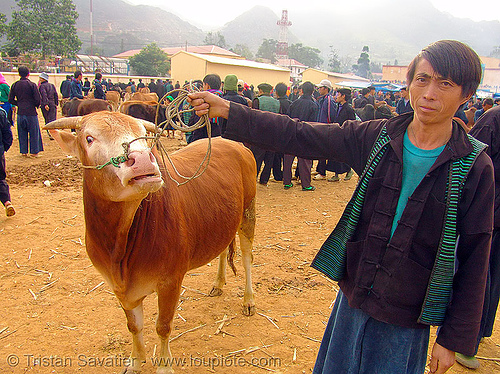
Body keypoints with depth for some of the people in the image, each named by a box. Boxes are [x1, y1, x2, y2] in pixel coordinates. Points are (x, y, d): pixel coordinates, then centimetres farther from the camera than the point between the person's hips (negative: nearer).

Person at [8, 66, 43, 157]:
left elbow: (11, 100, 3)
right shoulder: (32, 85, -9)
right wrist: (36, 105, 8)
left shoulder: (15, 85, 3)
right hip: (31, 112, -4)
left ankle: (24, 151, 16)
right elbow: (37, 99, -12)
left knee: (22, 133, 12)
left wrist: (19, 104, 17)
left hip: (20, 112, 4)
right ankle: (34, 151, 9)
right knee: (34, 132, 6)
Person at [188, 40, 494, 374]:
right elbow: (298, 136, -9)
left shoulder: (475, 167, -12)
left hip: (407, 319, -3)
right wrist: (227, 111, -16)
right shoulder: (376, 137, -6)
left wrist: (455, 338, -6)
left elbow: (475, 257, -7)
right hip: (355, 295, 3)